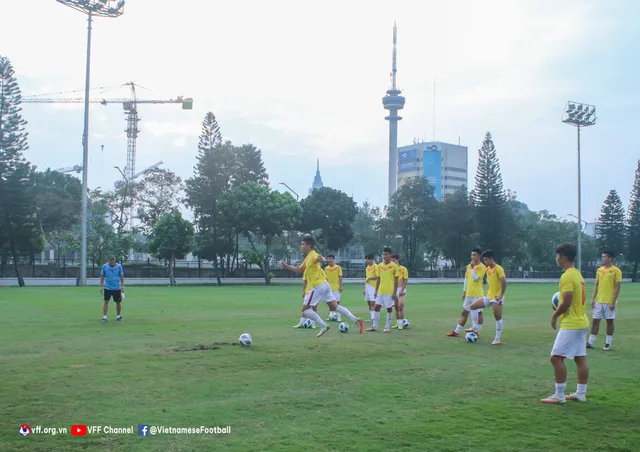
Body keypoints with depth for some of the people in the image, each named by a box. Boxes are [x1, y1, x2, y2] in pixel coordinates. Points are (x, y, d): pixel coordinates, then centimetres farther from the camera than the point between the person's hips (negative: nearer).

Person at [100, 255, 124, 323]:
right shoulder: (104, 266, -1)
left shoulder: (119, 266, -1)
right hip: (107, 288, -1)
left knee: (118, 302, 6)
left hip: (117, 288, 1)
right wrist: (101, 286, 1)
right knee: (106, 302, -7)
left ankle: (118, 316, 21)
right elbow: (102, 276, 6)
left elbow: (121, 277, 3)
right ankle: (104, 317, -3)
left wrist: (122, 286, -2)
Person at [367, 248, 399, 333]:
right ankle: (374, 326, 8)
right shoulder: (379, 266, 6)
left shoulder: (394, 266, -7)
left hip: (390, 292, -4)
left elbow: (396, 280, -5)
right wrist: (376, 291, 9)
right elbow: (378, 279, 12)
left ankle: (388, 327, 12)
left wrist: (394, 292, -10)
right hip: (380, 291, 4)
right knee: (377, 307, 2)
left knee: (389, 308, 3)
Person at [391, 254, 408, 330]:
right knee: (396, 307, 8)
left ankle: (401, 324, -5)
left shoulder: (403, 269, -5)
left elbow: (406, 280, -8)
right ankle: (397, 323, 15)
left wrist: (402, 290, -14)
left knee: (400, 307, -9)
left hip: (401, 289, -5)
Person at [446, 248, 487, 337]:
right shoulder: (469, 266, 12)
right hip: (468, 294, 7)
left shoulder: (482, 267, -10)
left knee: (478, 312, -1)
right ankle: (456, 331, 14)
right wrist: (464, 291, 16)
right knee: (464, 312, 10)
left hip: (477, 294, -7)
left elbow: (475, 278, -20)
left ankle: (476, 331, 4)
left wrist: (472, 268, -20)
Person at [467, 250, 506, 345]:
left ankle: (497, 339, 2)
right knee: (472, 306, 5)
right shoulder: (488, 269, 11)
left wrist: (501, 295, -21)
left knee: (498, 317, -5)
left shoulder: (498, 268, -15)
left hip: (497, 298, -9)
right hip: (489, 297, 9)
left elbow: (504, 282, -23)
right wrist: (487, 291, 14)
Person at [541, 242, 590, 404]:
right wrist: (560, 309, 11)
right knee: (580, 358, 13)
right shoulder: (577, 274, 13)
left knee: (556, 357, -8)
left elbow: (566, 302, -21)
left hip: (571, 325, -10)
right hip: (582, 322, 10)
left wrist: (555, 315, -7)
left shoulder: (567, 276, -17)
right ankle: (581, 393, 20)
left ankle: (559, 395, -5)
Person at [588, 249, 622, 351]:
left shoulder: (616, 271, -8)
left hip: (609, 302, -5)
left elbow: (618, 287, -10)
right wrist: (593, 299, 8)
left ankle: (608, 344, 12)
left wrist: (613, 302, -15)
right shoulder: (599, 270, 9)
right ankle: (591, 342, 12)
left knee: (609, 321, 4)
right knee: (595, 321, 6)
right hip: (599, 301, 5)